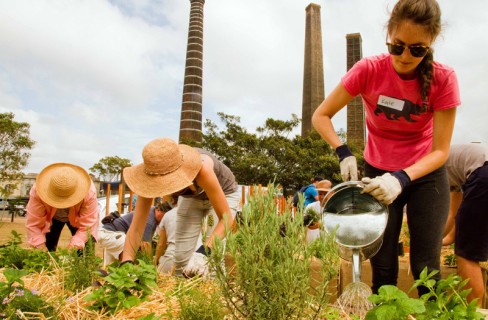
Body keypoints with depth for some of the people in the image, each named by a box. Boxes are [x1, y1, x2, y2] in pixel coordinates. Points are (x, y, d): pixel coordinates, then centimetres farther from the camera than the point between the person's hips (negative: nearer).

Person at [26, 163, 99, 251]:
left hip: (78, 219, -1)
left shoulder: (89, 192, -40)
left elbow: (87, 224, -32)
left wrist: (74, 246, -40)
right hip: (52, 218, 1)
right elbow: (33, 223, -28)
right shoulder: (37, 190, -36)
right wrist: (40, 247, -36)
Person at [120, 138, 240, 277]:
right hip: (191, 196, 4)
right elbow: (136, 228, -28)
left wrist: (204, 252, -50)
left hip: (224, 193, -3)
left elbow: (226, 218, -37)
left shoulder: (201, 169, -43)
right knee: (181, 255, 2)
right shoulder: (154, 174, -31)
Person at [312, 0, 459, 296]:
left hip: (425, 174, 0)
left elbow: (440, 151, -18)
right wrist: (344, 154, -28)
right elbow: (321, 116, -13)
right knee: (383, 266, 5)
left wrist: (402, 179, -34)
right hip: (378, 172, 1)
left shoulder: (443, 79, -18)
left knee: (426, 267, -1)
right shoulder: (368, 70, -19)